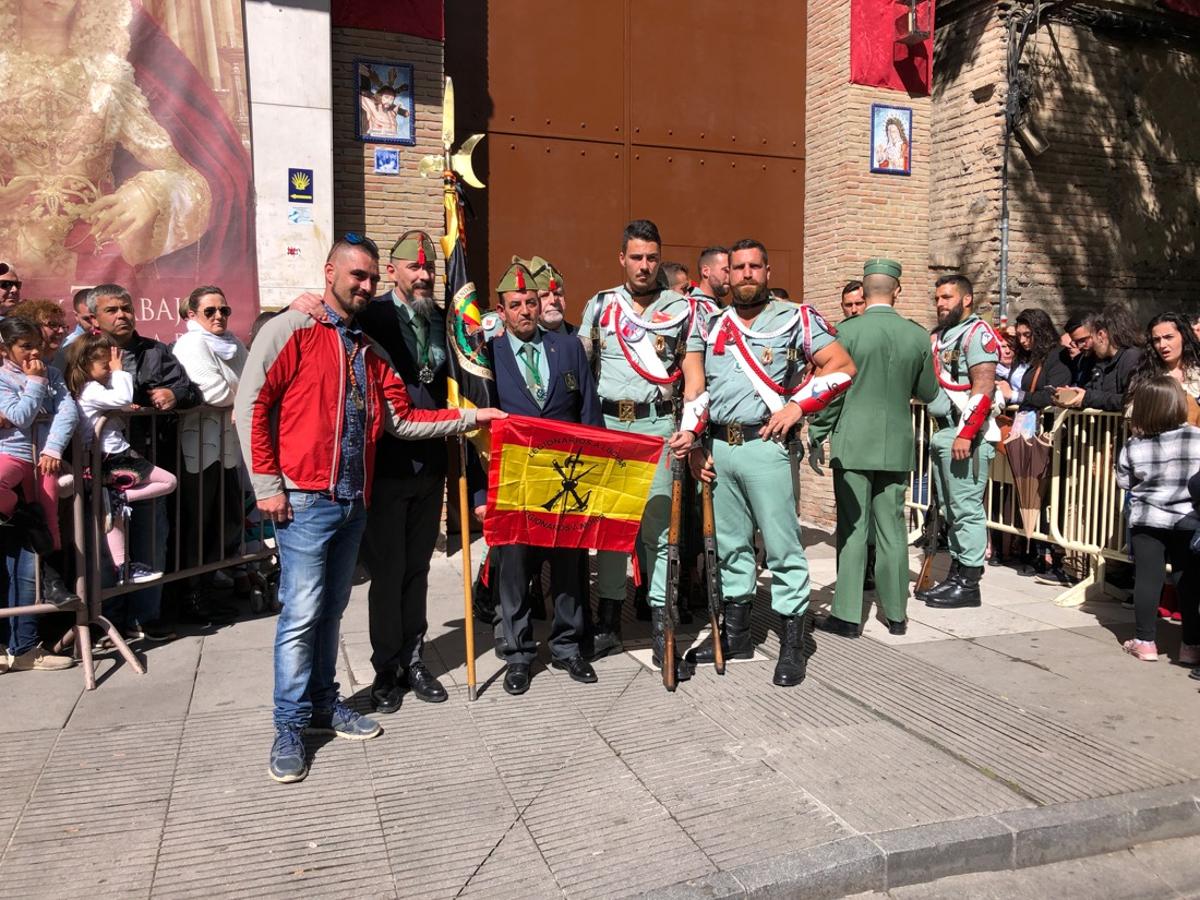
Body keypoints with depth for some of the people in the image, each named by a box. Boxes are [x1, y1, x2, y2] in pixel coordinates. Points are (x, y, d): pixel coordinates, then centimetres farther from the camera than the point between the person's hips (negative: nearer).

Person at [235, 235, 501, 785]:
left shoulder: (369, 351, 17)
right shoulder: (291, 330, -3)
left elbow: (402, 419, 12)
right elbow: (251, 405, -9)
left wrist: (466, 418, 5)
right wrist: (267, 484, -12)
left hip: (353, 501, 7)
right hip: (304, 499, -6)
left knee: (331, 609, 15)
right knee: (302, 611, -5)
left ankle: (323, 704, 28)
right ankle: (290, 728, 8)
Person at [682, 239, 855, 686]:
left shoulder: (794, 318, 0)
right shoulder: (710, 326, 14)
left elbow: (843, 366, -5)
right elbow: (696, 388, 13)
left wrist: (797, 406, -12)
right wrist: (691, 436, 2)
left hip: (765, 446, -5)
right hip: (718, 447, 5)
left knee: (781, 545, -3)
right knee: (729, 543, 13)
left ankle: (792, 644, 7)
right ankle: (735, 632, 26)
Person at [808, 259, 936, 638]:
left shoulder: (848, 331, -9)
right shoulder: (918, 335, 2)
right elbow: (928, 393, 11)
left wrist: (815, 436, 1)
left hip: (853, 443, -3)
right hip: (897, 445, 3)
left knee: (852, 528, 3)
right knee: (891, 528, 11)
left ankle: (847, 614, 6)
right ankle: (896, 613, 20)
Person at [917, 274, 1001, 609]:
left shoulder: (977, 333, -7)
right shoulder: (939, 336, 20)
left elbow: (984, 387, -17)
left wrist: (966, 434, -22)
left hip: (967, 435, -9)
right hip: (943, 434, 9)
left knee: (966, 508, -6)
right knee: (951, 508, 12)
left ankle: (968, 582, 0)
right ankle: (955, 574, 20)